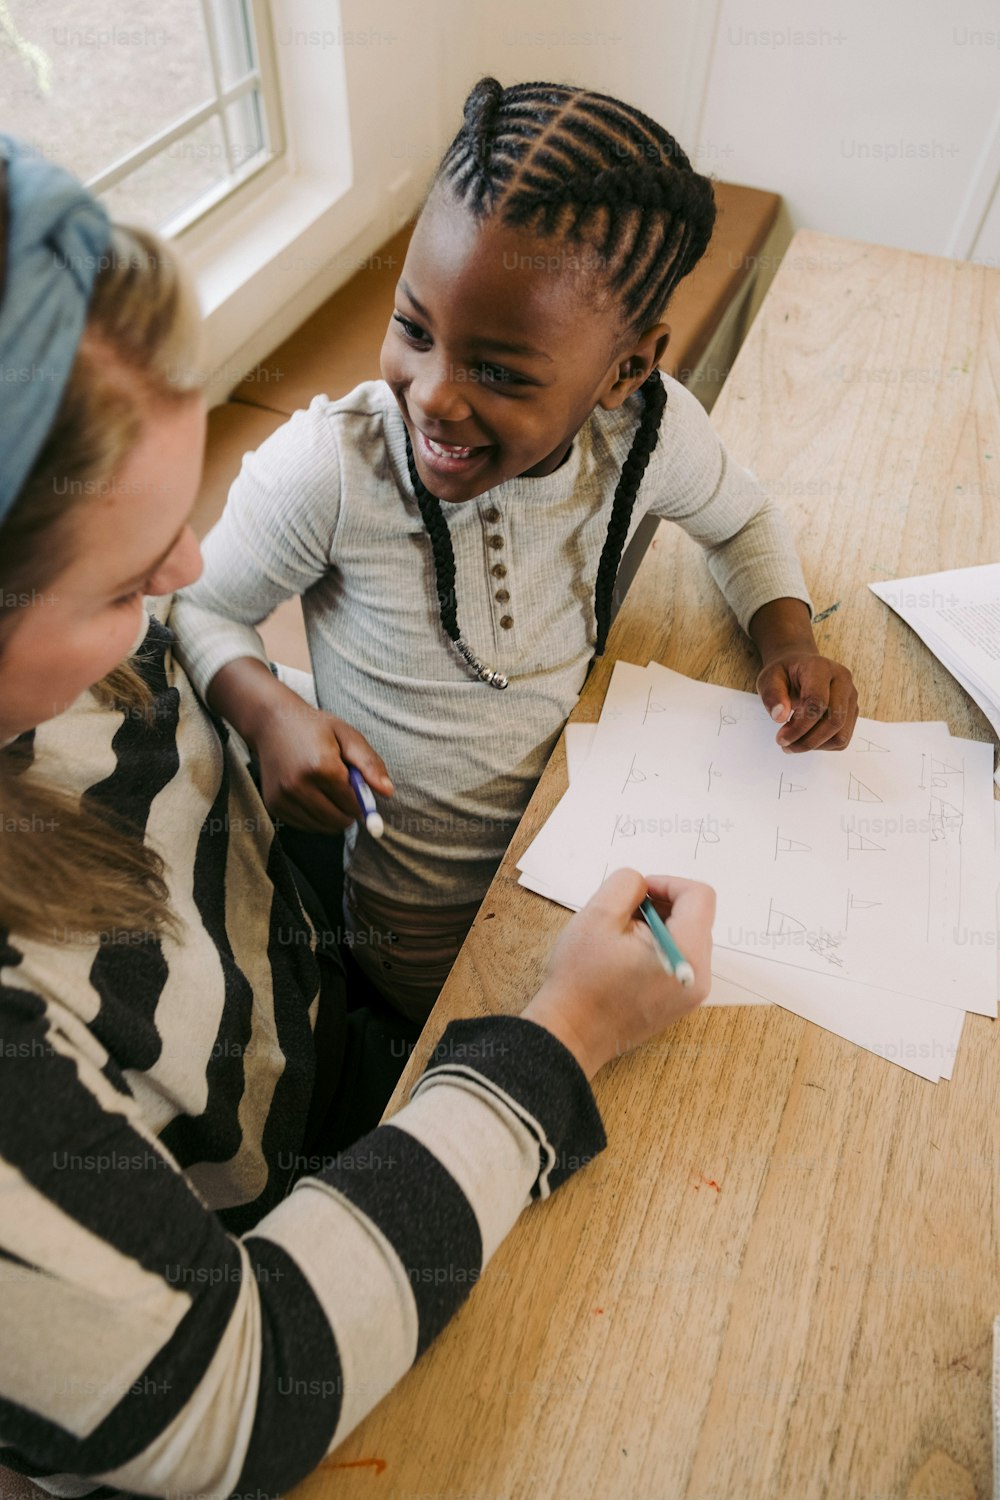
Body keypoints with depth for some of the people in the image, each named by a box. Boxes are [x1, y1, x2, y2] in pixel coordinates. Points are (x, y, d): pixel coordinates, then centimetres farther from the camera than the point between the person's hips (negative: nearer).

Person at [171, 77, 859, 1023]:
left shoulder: (647, 432, -19)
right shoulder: (326, 469, -29)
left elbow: (741, 521, 5)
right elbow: (201, 606, -11)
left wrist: (788, 636, -13)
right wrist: (268, 713, -31)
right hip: (419, 913, -3)